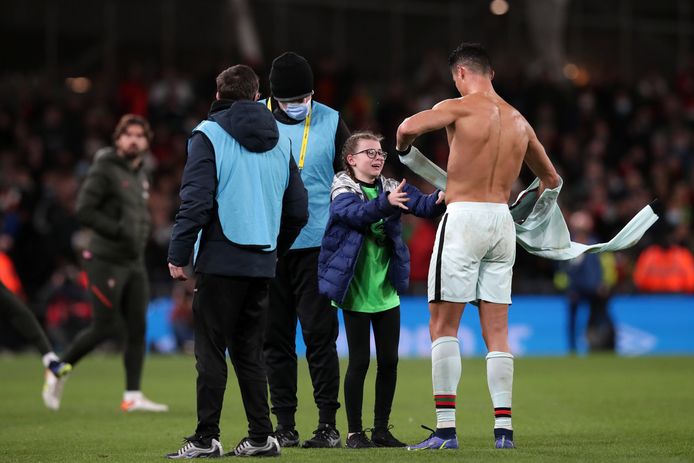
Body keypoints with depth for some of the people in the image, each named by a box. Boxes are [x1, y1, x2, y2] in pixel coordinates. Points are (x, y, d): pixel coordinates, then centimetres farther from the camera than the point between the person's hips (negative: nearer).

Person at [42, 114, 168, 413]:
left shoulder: (140, 175, 15)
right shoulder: (104, 170, -11)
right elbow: (84, 211, -18)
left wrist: (140, 237, 9)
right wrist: (120, 231, -20)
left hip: (134, 263, 7)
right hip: (106, 262, -7)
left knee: (137, 329, 0)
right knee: (104, 328, -6)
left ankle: (132, 397, 1)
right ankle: (58, 371, 15)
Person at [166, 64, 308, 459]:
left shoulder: (209, 135, -4)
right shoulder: (280, 142, 13)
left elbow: (196, 201, -13)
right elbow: (299, 211, 14)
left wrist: (178, 255, -8)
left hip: (220, 261, -5)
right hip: (262, 264, 5)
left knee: (211, 352, -2)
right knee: (249, 352, 12)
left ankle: (207, 438, -5)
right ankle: (262, 437, 10)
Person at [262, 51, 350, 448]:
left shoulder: (331, 122, 2)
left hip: (316, 245, -1)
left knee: (320, 334, -5)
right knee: (277, 337, 4)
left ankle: (328, 424, -1)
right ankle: (285, 426, 10)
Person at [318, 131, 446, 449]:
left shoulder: (391, 188, 6)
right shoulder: (342, 190, -7)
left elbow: (421, 205, -10)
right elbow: (357, 213, -29)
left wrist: (440, 199, -33)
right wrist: (386, 203, -47)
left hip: (386, 290, 5)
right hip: (356, 291, -5)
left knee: (389, 360, 5)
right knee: (359, 361, -2)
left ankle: (381, 429, 16)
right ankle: (354, 431, 7)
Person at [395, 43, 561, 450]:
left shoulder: (460, 108, -4)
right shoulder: (518, 121, 15)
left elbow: (409, 126, -22)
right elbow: (551, 179, 26)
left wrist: (402, 149, 0)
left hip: (464, 217, -6)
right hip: (502, 219, 6)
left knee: (444, 325, -2)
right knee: (497, 332, 8)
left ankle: (446, 428, -9)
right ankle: (504, 428, 3)